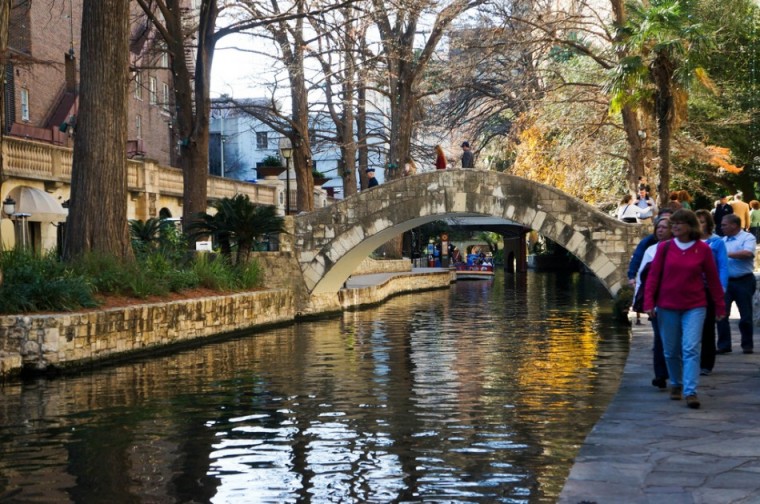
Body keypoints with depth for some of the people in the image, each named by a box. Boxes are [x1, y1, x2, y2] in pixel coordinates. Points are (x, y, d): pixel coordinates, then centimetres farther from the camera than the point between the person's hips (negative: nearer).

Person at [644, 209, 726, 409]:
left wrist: (720, 306, 6)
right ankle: (676, 384, 31)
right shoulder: (664, 247, 0)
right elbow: (653, 276, 1)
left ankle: (691, 392, -14)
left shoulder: (703, 249, -2)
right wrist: (649, 302, -6)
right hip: (667, 306, 2)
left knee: (691, 348, -12)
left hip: (694, 307, -2)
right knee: (671, 351, 10)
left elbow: (713, 279, 3)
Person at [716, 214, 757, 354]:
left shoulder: (748, 238, -4)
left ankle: (747, 344, 16)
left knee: (746, 315, 3)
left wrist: (726, 254, -20)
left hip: (744, 281, -5)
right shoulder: (722, 241, 14)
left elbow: (747, 253, -21)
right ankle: (723, 345, 4)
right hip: (725, 281, 5)